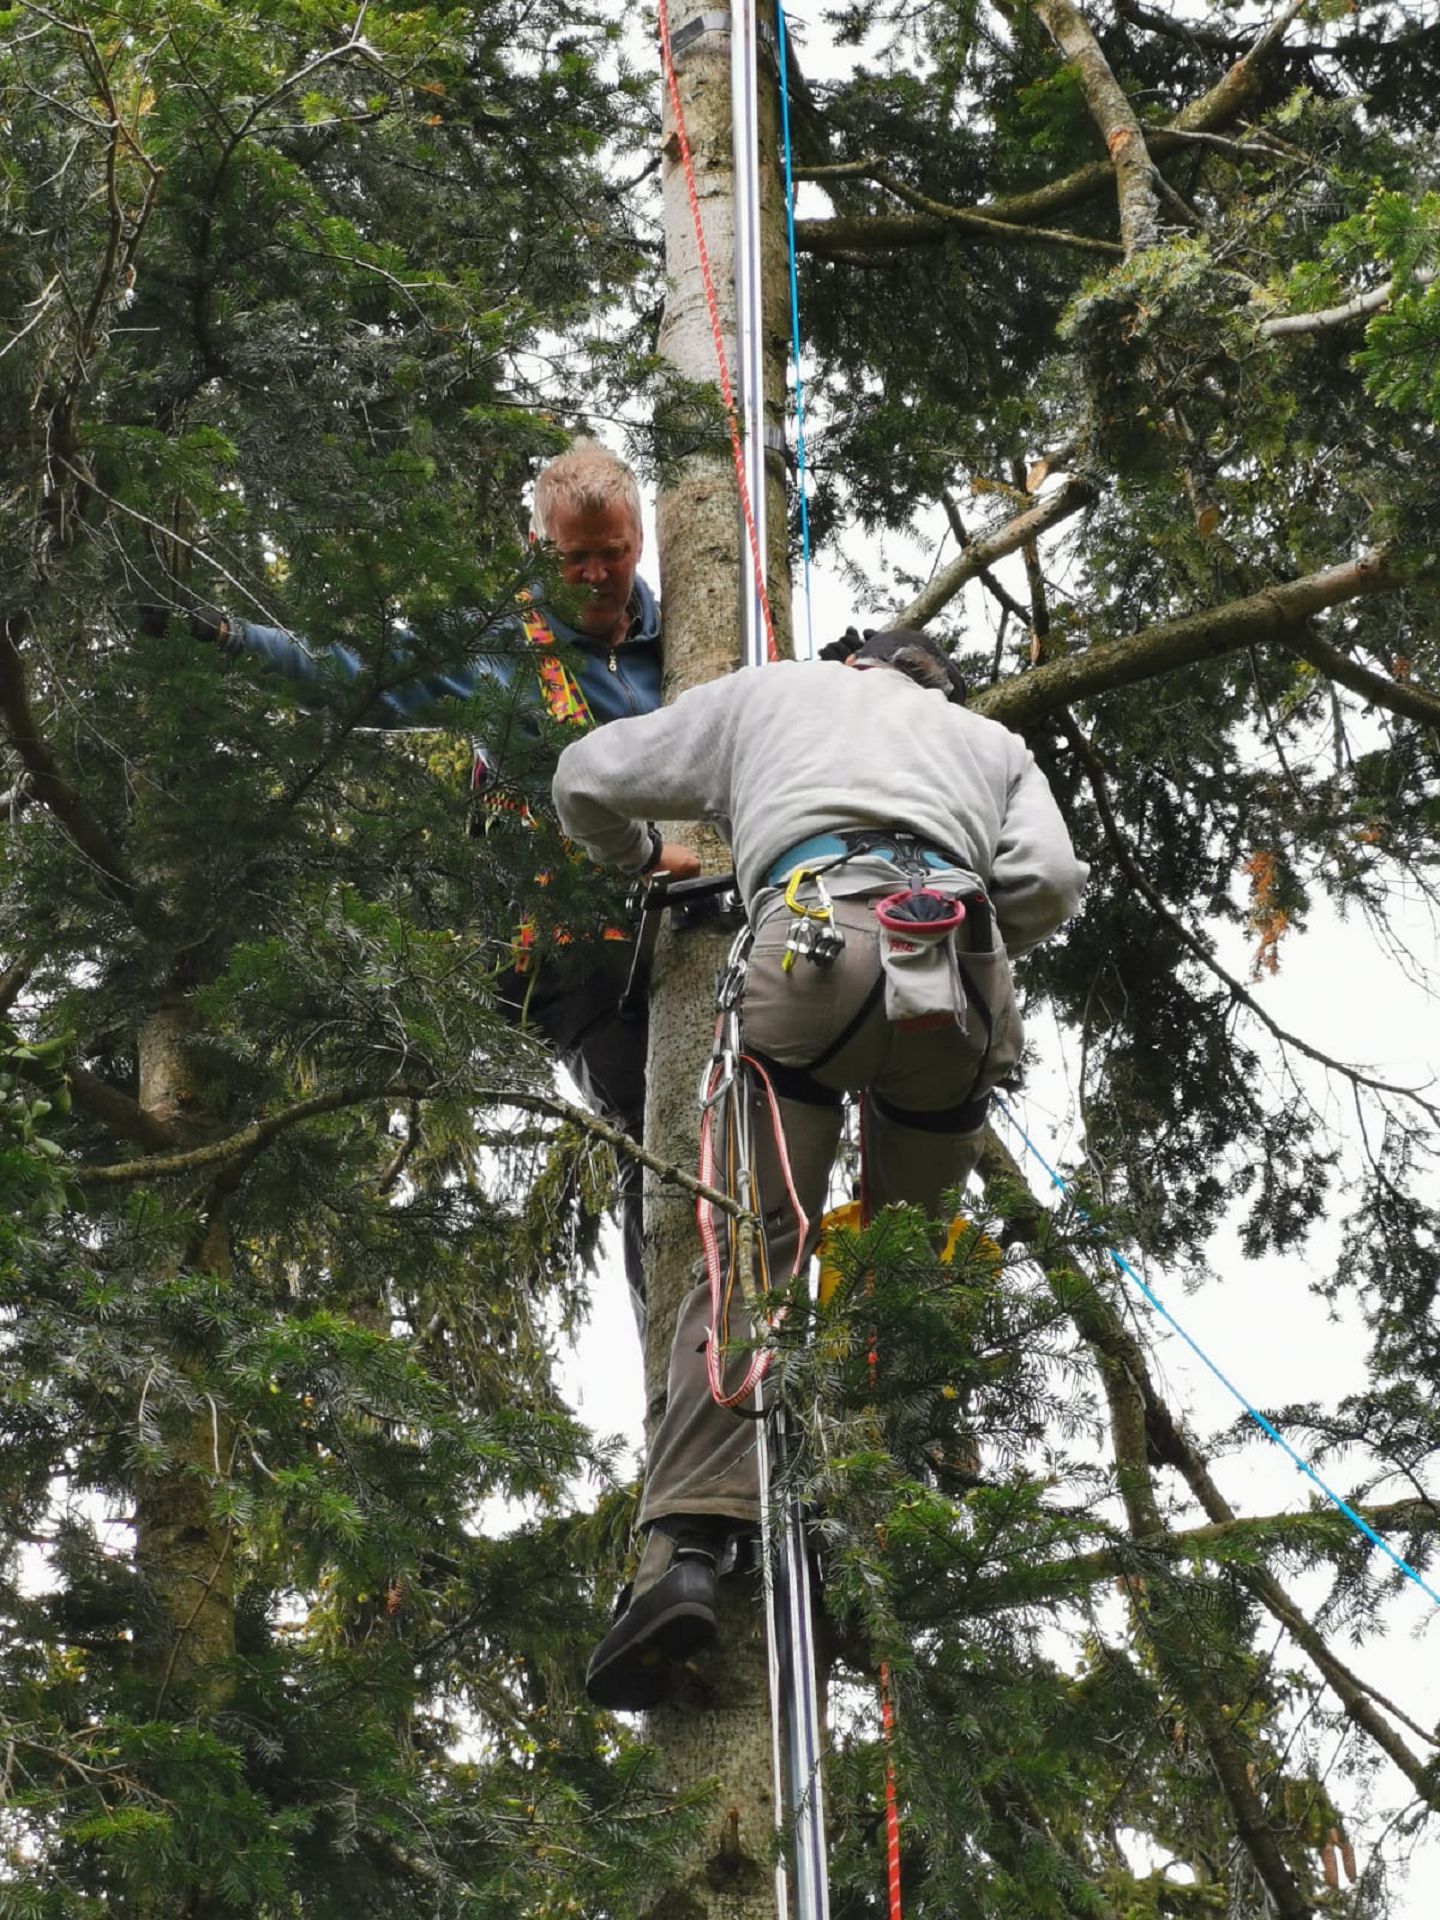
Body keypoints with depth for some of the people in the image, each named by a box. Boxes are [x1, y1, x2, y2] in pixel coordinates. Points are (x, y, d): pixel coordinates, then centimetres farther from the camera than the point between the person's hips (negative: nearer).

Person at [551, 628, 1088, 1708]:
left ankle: (686, 1552, -21)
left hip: (814, 939, -2)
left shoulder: (767, 694, 36)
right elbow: (1049, 882, 16)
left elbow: (587, 782, 37)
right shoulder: (990, 740, 36)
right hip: (959, 968, 2)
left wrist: (629, 857, 58)